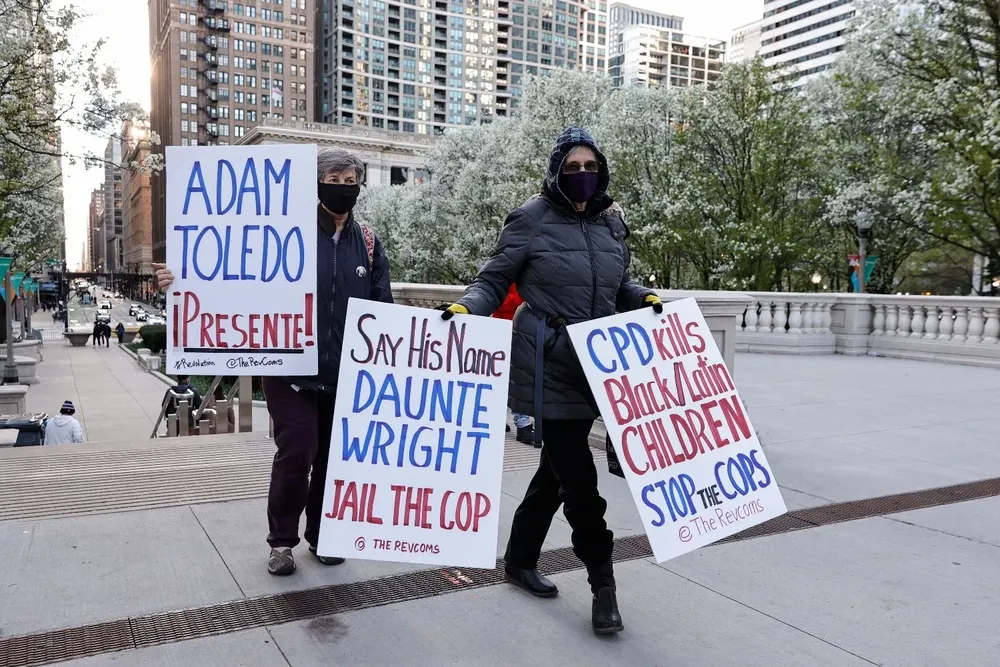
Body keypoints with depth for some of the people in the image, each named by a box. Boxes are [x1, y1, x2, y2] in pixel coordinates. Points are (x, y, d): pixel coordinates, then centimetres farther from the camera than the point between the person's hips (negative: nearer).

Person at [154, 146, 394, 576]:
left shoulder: (367, 242, 9)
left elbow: (381, 306, 10)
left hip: (345, 373, 4)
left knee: (333, 456, 11)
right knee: (295, 454, -5)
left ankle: (322, 535, 30)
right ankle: (282, 540, 17)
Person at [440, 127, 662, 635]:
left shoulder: (611, 222, 10)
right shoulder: (532, 219, -6)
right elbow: (492, 282, -4)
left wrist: (647, 300, 1)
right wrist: (464, 309, -22)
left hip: (594, 365, 6)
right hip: (549, 368, -6)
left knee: (557, 469, 15)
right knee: (578, 477, -3)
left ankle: (520, 560, 34)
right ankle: (603, 584, 15)